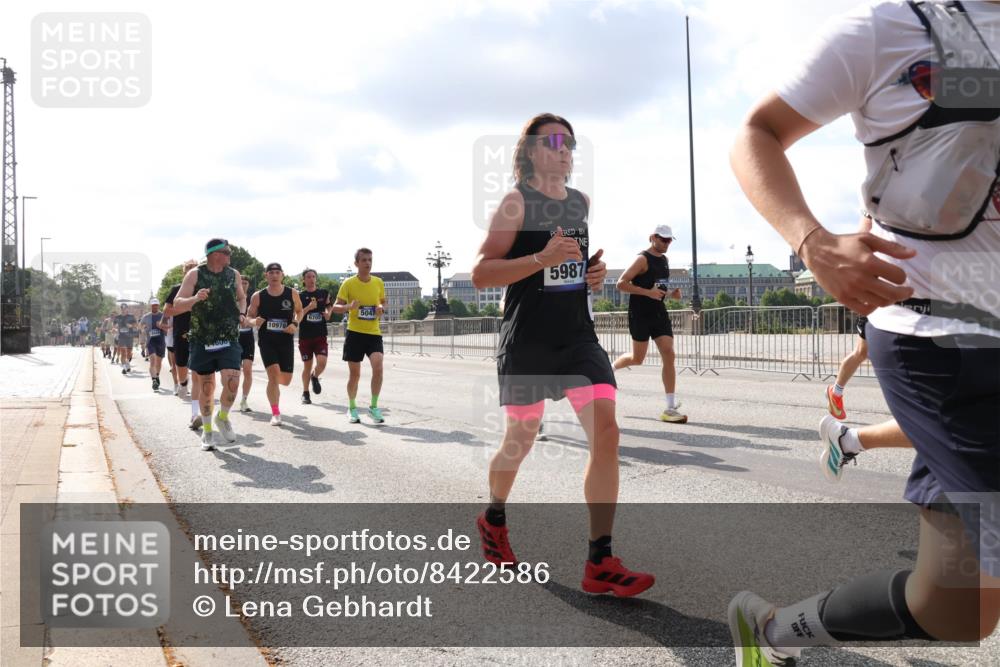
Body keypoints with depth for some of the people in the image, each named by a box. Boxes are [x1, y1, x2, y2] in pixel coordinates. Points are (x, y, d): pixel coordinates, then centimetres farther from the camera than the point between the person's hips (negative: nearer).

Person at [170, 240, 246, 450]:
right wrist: (195, 298, -24)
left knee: (232, 382, -16)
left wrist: (240, 313, 6)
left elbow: (242, 298, 25)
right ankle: (207, 431, 26)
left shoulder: (234, 274, 6)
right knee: (206, 387, 6)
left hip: (229, 340, 1)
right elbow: (177, 306, -5)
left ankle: (223, 417, 13)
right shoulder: (195, 274, -3)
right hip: (202, 341, -1)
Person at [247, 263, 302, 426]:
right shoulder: (258, 296, -2)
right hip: (266, 341, -2)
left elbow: (299, 311, 16)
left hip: (286, 340, 2)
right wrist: (254, 321, -15)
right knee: (274, 373, -18)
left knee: (286, 380, 5)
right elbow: (249, 316, 8)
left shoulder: (292, 294, 0)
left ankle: (273, 383, 45)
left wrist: (295, 324, -4)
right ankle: (275, 413, -6)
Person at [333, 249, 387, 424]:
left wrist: (382, 308, -5)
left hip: (374, 333, 2)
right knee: (354, 373, 5)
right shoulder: (349, 283, -4)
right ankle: (352, 408, 26)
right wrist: (349, 307, -23)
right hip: (354, 333, -2)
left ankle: (374, 407, -1)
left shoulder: (379, 282, 5)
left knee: (378, 367, -17)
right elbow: (336, 307, -2)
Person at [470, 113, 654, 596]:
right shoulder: (516, 201, -7)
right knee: (520, 441, 9)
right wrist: (543, 258, -24)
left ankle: (599, 563, -6)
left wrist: (593, 271, 8)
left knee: (606, 433, -11)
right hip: (527, 342, -5)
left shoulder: (582, 202, 12)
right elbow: (480, 274, -13)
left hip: (579, 337, 5)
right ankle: (494, 518, 40)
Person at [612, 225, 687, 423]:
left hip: (659, 312, 7)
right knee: (637, 359, 2)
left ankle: (670, 409, -6)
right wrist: (648, 292, -23)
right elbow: (621, 284, -16)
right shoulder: (643, 259, -10)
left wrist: (671, 293, 7)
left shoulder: (664, 260, 15)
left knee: (668, 355, -6)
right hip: (640, 314, -7)